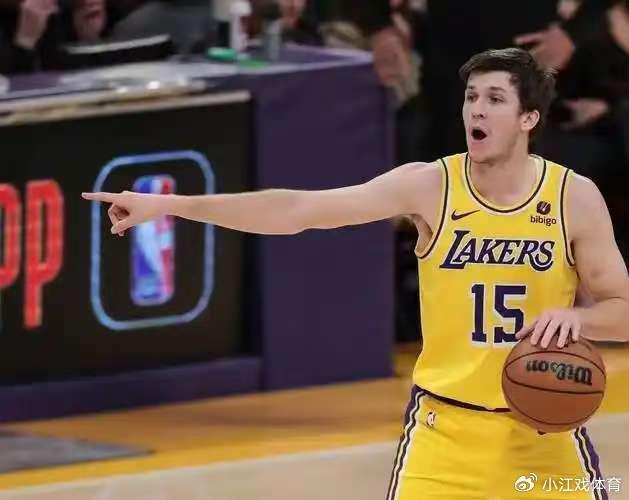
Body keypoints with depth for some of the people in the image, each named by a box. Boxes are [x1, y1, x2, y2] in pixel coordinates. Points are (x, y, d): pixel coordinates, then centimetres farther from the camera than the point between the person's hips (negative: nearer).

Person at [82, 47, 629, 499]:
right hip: (445, 425, -1)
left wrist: (576, 317, -24)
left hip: (543, 428, 1)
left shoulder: (575, 197, -6)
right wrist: (170, 205, -20)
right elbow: (297, 209, -13)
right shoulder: (429, 187, -9)